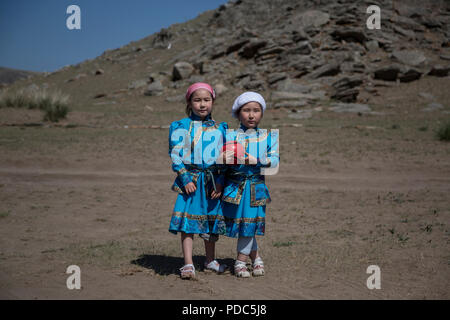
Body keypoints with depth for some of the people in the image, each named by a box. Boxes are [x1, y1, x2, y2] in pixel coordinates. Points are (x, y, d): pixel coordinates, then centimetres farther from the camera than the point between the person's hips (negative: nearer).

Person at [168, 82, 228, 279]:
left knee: (211, 221, 13)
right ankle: (188, 264, -2)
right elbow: (175, 155, -5)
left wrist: (220, 181, -3)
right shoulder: (181, 127, -3)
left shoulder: (220, 129, 8)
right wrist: (185, 179, -13)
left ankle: (210, 260, 27)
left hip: (212, 181, 4)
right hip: (190, 179, -4)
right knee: (187, 221, -7)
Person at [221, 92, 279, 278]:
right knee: (238, 222, 4)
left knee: (250, 222, 0)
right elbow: (222, 158, -4)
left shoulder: (269, 137, 6)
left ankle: (241, 261, 15)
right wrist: (223, 157, -27)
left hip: (256, 187, 0)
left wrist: (255, 161, -20)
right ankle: (256, 257, 21)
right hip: (234, 185, 0)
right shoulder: (230, 136, 4)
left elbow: (274, 160, -5)